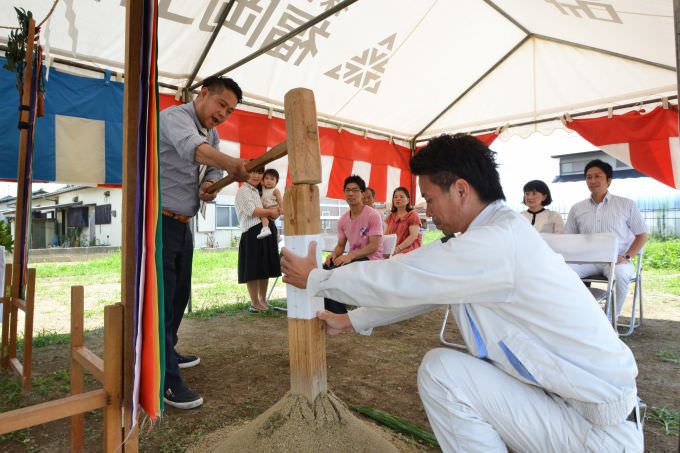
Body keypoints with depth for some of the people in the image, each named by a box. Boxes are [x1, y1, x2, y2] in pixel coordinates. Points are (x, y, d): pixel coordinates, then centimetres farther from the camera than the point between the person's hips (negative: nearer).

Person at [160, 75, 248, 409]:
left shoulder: (212, 133, 13)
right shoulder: (174, 116, -16)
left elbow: (214, 168, 10)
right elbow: (192, 147, -38)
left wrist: (210, 184, -15)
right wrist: (231, 163, -57)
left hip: (182, 224, 9)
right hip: (159, 220, -9)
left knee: (180, 294, 17)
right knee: (162, 297, -7)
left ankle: (166, 353, 36)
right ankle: (167, 379, 1)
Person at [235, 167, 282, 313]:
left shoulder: (259, 191, 23)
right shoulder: (243, 191, -2)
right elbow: (252, 211, -14)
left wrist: (275, 211, 2)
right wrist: (271, 211, -6)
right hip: (253, 233, -8)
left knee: (265, 268, 13)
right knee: (253, 269, -2)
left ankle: (263, 300, 25)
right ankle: (255, 303, 8)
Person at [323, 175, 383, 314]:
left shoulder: (373, 215, -11)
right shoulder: (343, 219, 9)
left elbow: (374, 246, -16)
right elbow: (340, 245, 13)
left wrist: (350, 256, -28)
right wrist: (333, 254, -11)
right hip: (351, 258, 7)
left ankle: (338, 314, -9)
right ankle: (335, 313, -5)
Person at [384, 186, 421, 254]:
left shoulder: (413, 215, 2)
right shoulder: (390, 216, 20)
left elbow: (413, 236, -9)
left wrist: (398, 248, -18)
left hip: (407, 250, -5)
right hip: (391, 251, 5)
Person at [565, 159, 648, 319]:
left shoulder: (627, 205, 8)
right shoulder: (577, 209, 12)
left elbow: (642, 235, 9)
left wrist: (626, 257, -7)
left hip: (616, 260, -1)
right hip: (586, 259, 2)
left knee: (620, 274, -36)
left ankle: (611, 318, -17)